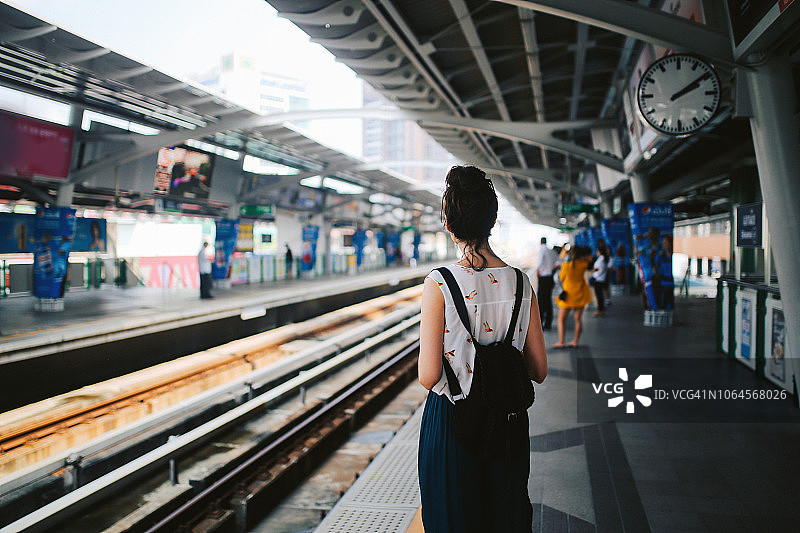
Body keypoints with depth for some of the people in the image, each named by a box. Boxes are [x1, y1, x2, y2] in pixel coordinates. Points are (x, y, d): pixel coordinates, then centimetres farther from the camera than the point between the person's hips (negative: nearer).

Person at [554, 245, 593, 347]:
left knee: (561, 319, 7)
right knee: (578, 319, 11)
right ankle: (575, 341, 14)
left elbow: (561, 278, -1)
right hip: (580, 294, 3)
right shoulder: (583, 264, -8)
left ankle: (561, 342, 0)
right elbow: (589, 258, 15)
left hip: (568, 295, -3)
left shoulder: (566, 265, -16)